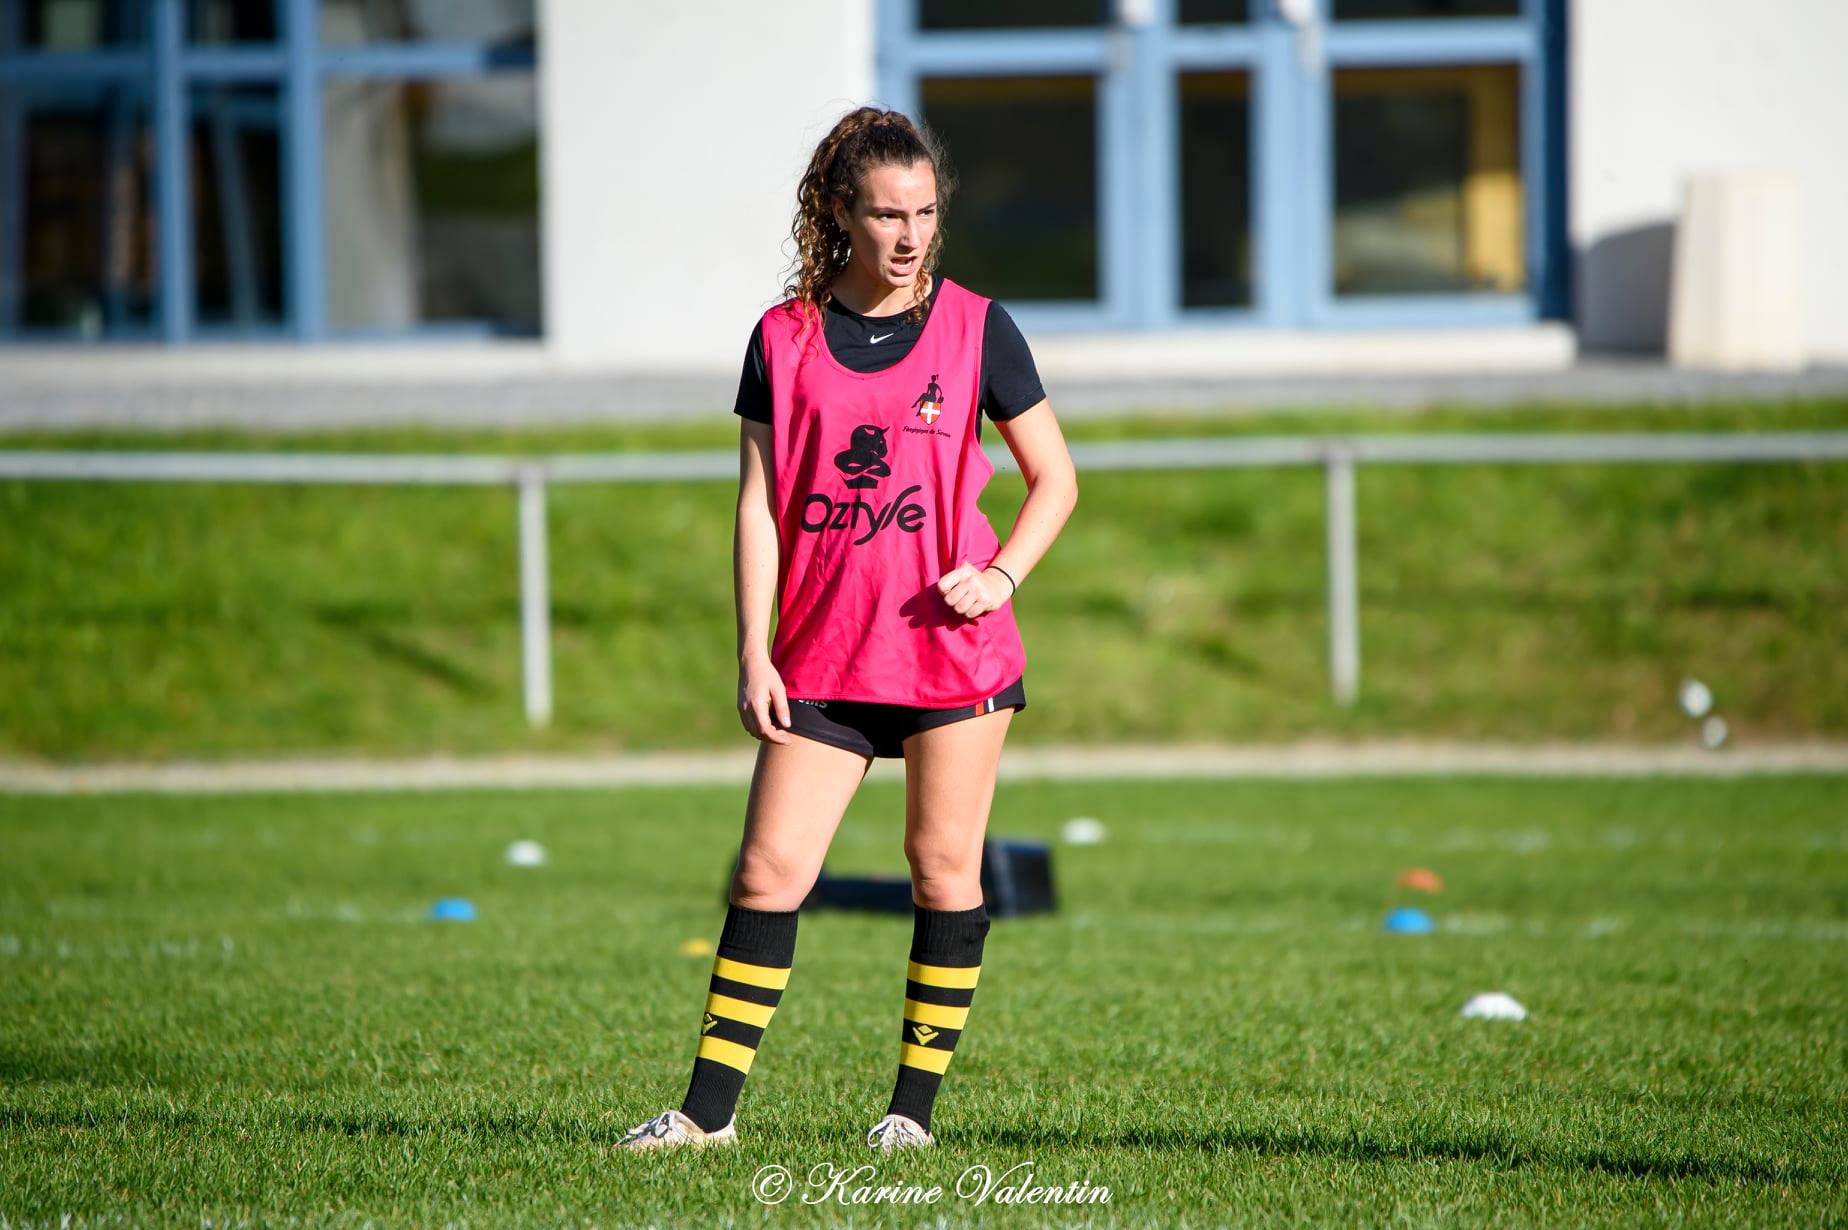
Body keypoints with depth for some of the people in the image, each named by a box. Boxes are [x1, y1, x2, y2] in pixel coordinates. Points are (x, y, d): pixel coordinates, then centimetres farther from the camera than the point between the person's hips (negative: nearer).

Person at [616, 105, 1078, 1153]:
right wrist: (754, 654, -1)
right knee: (771, 868, -4)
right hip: (824, 656, 1)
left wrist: (1000, 576, -10)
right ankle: (711, 1106, -1)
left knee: (944, 868, 2)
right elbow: (760, 503, 6)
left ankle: (917, 1103, 11)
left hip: (957, 648, -1)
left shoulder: (976, 329, 1)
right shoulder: (785, 339, 5)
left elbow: (1055, 479, 7)